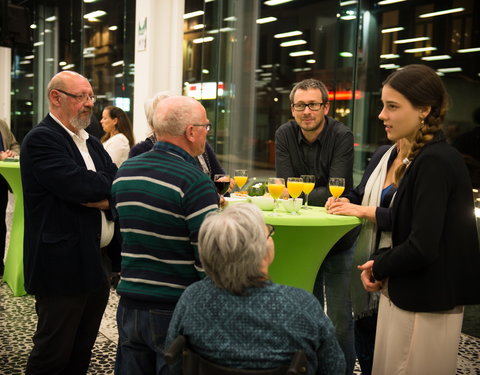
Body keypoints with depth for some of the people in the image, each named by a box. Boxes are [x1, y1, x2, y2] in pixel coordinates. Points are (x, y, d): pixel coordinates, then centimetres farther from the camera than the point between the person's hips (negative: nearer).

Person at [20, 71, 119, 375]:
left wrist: (101, 198, -15)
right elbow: (79, 185, -25)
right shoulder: (41, 139, -11)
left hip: (97, 265, 8)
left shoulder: (92, 143, 16)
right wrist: (109, 185, -6)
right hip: (63, 267, -8)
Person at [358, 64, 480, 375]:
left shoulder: (435, 162, -20)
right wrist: (381, 260, 1)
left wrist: (379, 267, -7)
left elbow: (422, 248, -24)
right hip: (409, 297, 9)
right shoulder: (424, 157, 9)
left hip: (425, 310, -9)